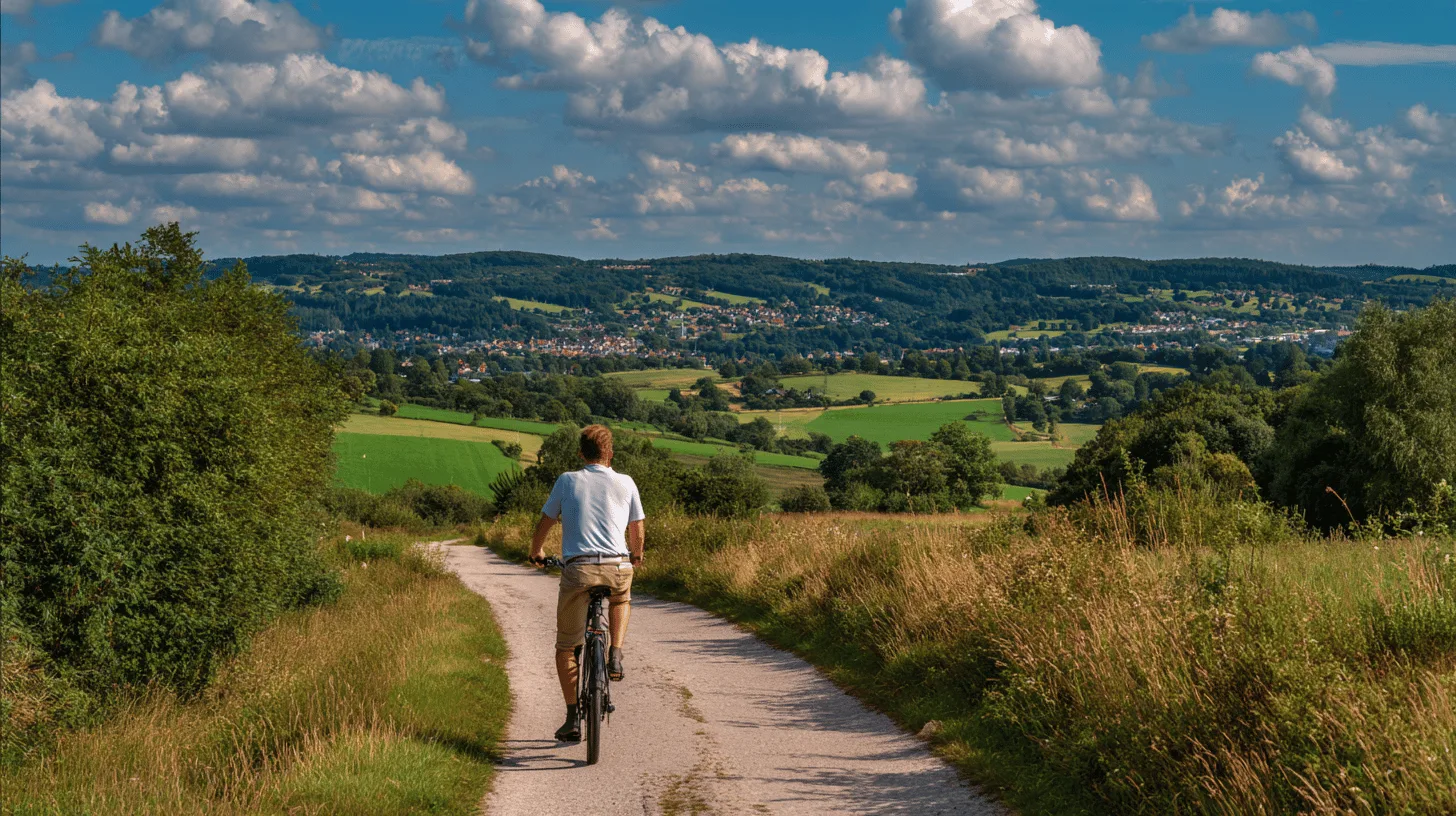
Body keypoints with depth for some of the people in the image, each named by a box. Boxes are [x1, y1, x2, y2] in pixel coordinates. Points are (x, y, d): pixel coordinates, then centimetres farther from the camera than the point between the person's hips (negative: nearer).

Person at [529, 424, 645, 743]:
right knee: (621, 599, 38)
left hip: (577, 569, -1)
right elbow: (636, 532, 18)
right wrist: (636, 555, 40)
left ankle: (573, 719, 8)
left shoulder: (567, 481, 9)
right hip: (618, 567, 1)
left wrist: (537, 552, 33)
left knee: (565, 647, 15)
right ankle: (615, 656, 16)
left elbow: (544, 525, 12)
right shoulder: (626, 483, 11)